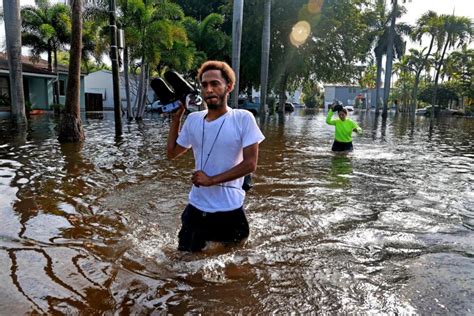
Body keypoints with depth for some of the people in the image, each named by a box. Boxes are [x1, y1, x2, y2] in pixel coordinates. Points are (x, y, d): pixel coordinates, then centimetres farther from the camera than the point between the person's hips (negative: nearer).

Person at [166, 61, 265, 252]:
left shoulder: (243, 119, -13)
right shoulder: (193, 119, 0)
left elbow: (250, 164, -16)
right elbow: (172, 153, 10)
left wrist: (212, 180, -20)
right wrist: (176, 118, 3)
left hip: (230, 209, -3)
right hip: (196, 207, 4)